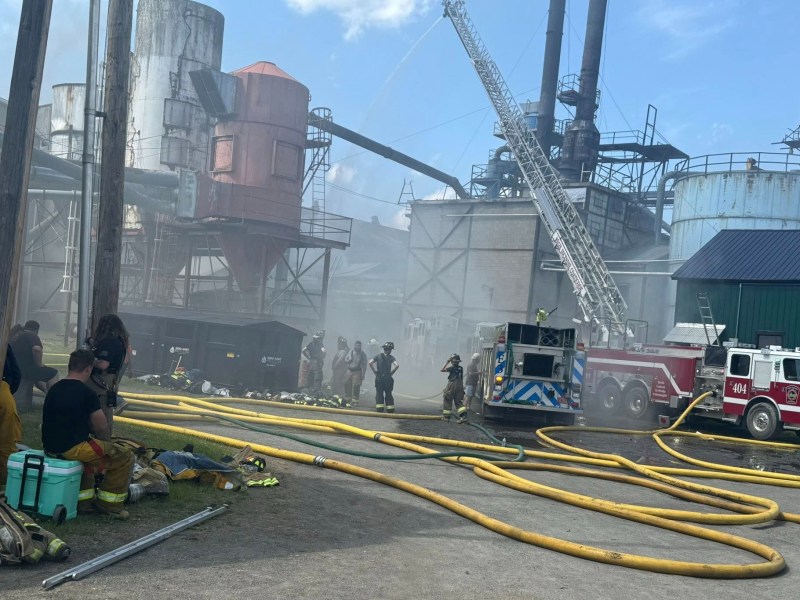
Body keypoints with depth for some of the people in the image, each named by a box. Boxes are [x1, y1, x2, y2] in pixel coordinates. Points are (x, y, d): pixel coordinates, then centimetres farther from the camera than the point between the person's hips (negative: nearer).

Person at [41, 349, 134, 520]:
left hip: (50, 446, 9)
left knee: (91, 449, 36)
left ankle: (83, 500, 32)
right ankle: (109, 505, 9)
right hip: (71, 448, -9)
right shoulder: (86, 394, -13)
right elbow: (101, 427, -7)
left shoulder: (53, 390, 11)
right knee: (124, 457, 1)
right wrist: (107, 443, 15)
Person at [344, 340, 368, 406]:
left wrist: (363, 374, -8)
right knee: (347, 385, 6)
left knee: (356, 387, -7)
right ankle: (347, 400, 19)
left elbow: (364, 365, -3)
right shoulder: (350, 352, 8)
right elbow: (345, 360, 16)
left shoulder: (363, 354, -1)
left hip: (357, 372, -4)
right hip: (349, 370, 4)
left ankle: (355, 401, -2)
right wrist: (348, 360, -8)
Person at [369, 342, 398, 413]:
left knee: (379, 393, 7)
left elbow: (370, 363, -8)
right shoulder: (391, 357, -4)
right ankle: (390, 408, 10)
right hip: (388, 378, -1)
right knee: (388, 394, 10)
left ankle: (379, 408, 1)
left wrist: (375, 371, -1)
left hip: (379, 378, 1)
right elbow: (397, 365, -18)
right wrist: (392, 372, -5)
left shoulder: (378, 356, 1)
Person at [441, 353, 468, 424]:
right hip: (459, 386, 6)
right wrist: (462, 387, 21)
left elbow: (442, 370, -6)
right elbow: (462, 379, 14)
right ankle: (463, 416, -10)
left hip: (451, 386, -6)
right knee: (458, 402, 7)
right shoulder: (461, 368, 7)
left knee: (447, 401, 7)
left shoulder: (452, 368, -11)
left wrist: (447, 362, -2)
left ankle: (446, 416, 11)